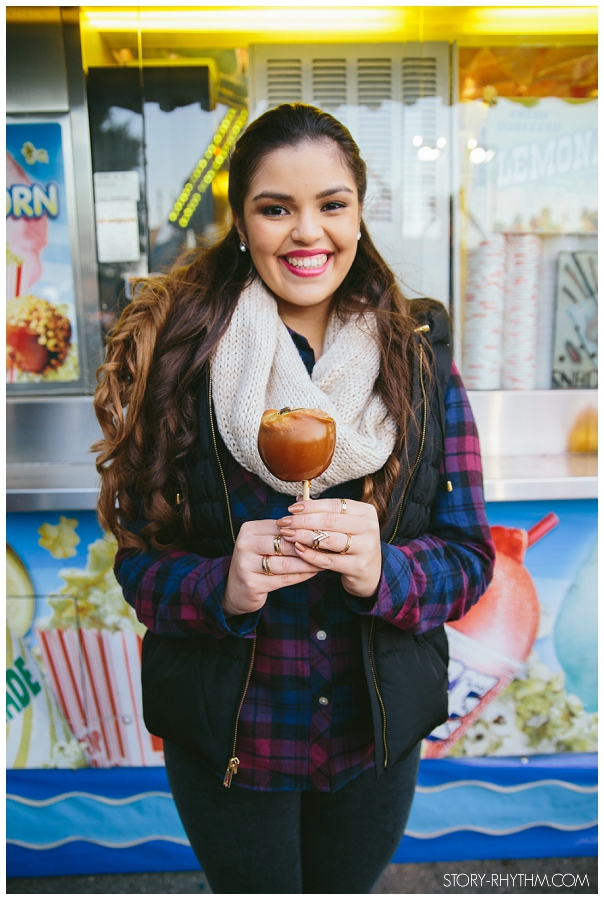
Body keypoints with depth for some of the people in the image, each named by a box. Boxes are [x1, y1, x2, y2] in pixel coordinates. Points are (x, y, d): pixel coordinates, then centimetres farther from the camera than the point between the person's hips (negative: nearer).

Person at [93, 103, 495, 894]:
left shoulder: (420, 359, -7)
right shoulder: (177, 358, -13)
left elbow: (470, 557, -7)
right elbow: (139, 561, -10)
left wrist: (381, 570, -27)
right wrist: (222, 587, -30)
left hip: (377, 733, 2)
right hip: (227, 737, -1)